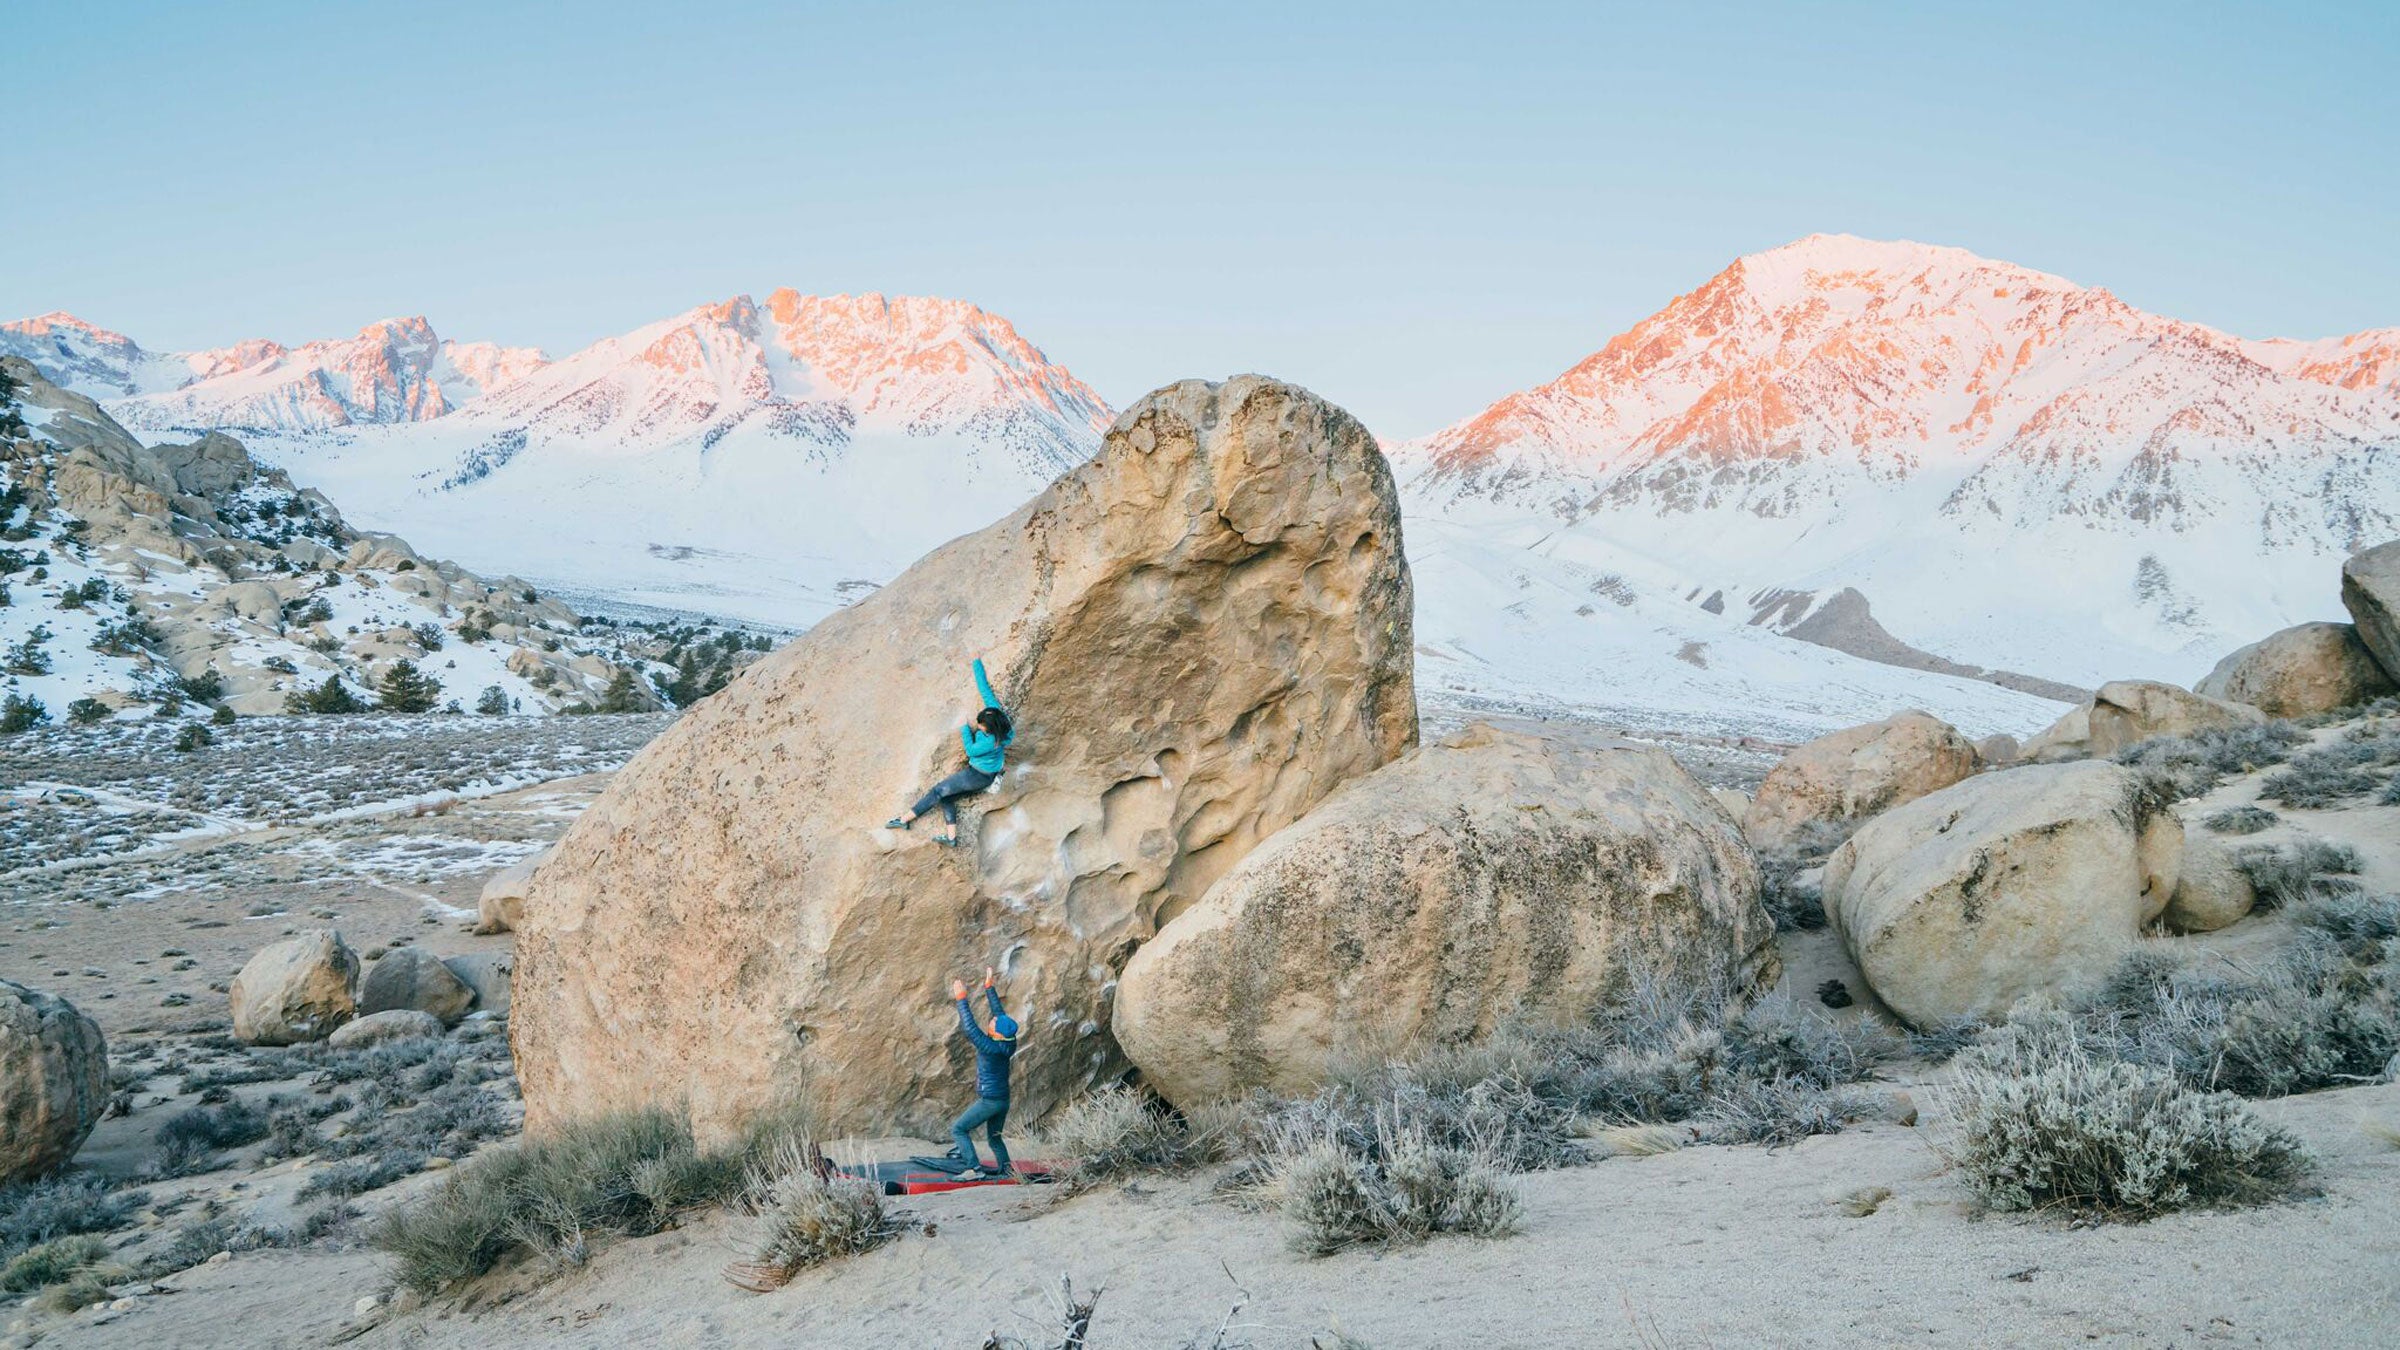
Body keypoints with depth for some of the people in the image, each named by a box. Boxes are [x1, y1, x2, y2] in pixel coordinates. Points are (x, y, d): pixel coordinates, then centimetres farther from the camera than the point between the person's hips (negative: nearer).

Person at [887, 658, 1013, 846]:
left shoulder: (992, 741, -36)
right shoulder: (994, 711, -17)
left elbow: (971, 750, -17)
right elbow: (985, 688, -10)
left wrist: (966, 729, -9)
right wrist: (977, 662, -3)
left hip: (978, 776, -9)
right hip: (980, 773, 9)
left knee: (937, 791, -3)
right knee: (946, 797, 8)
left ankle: (905, 820, 5)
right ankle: (952, 836, 8)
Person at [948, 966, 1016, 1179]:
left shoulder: (990, 1047, -24)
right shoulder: (1008, 1044, -4)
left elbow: (969, 1027, -24)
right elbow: (998, 1011, 3)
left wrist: (961, 998, -22)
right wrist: (989, 986, 7)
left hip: (989, 1101, -8)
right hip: (1003, 1100, 8)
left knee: (958, 1129, -1)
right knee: (994, 1137, 23)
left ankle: (975, 1169, -11)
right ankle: (1006, 1169, 15)